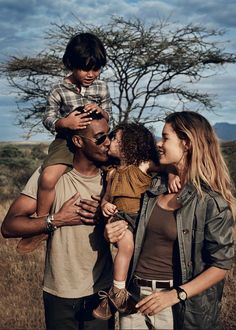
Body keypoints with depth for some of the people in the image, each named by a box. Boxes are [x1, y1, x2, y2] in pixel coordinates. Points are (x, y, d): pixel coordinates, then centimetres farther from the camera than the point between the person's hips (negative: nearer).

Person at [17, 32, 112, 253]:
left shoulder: (101, 87, 4)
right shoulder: (59, 90, -4)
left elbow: (108, 116, 8)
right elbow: (48, 119, -4)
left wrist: (100, 110, -15)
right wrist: (65, 122, -25)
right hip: (67, 140, -3)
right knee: (48, 178, -23)